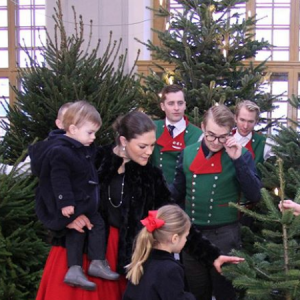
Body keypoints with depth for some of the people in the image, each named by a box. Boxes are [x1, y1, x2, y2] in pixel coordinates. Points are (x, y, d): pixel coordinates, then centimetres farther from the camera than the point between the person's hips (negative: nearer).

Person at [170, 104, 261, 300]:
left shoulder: (240, 154, -8)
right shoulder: (188, 153, 1)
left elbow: (255, 196, -18)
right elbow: (178, 191, 12)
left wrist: (238, 160, -23)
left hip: (224, 236, -3)